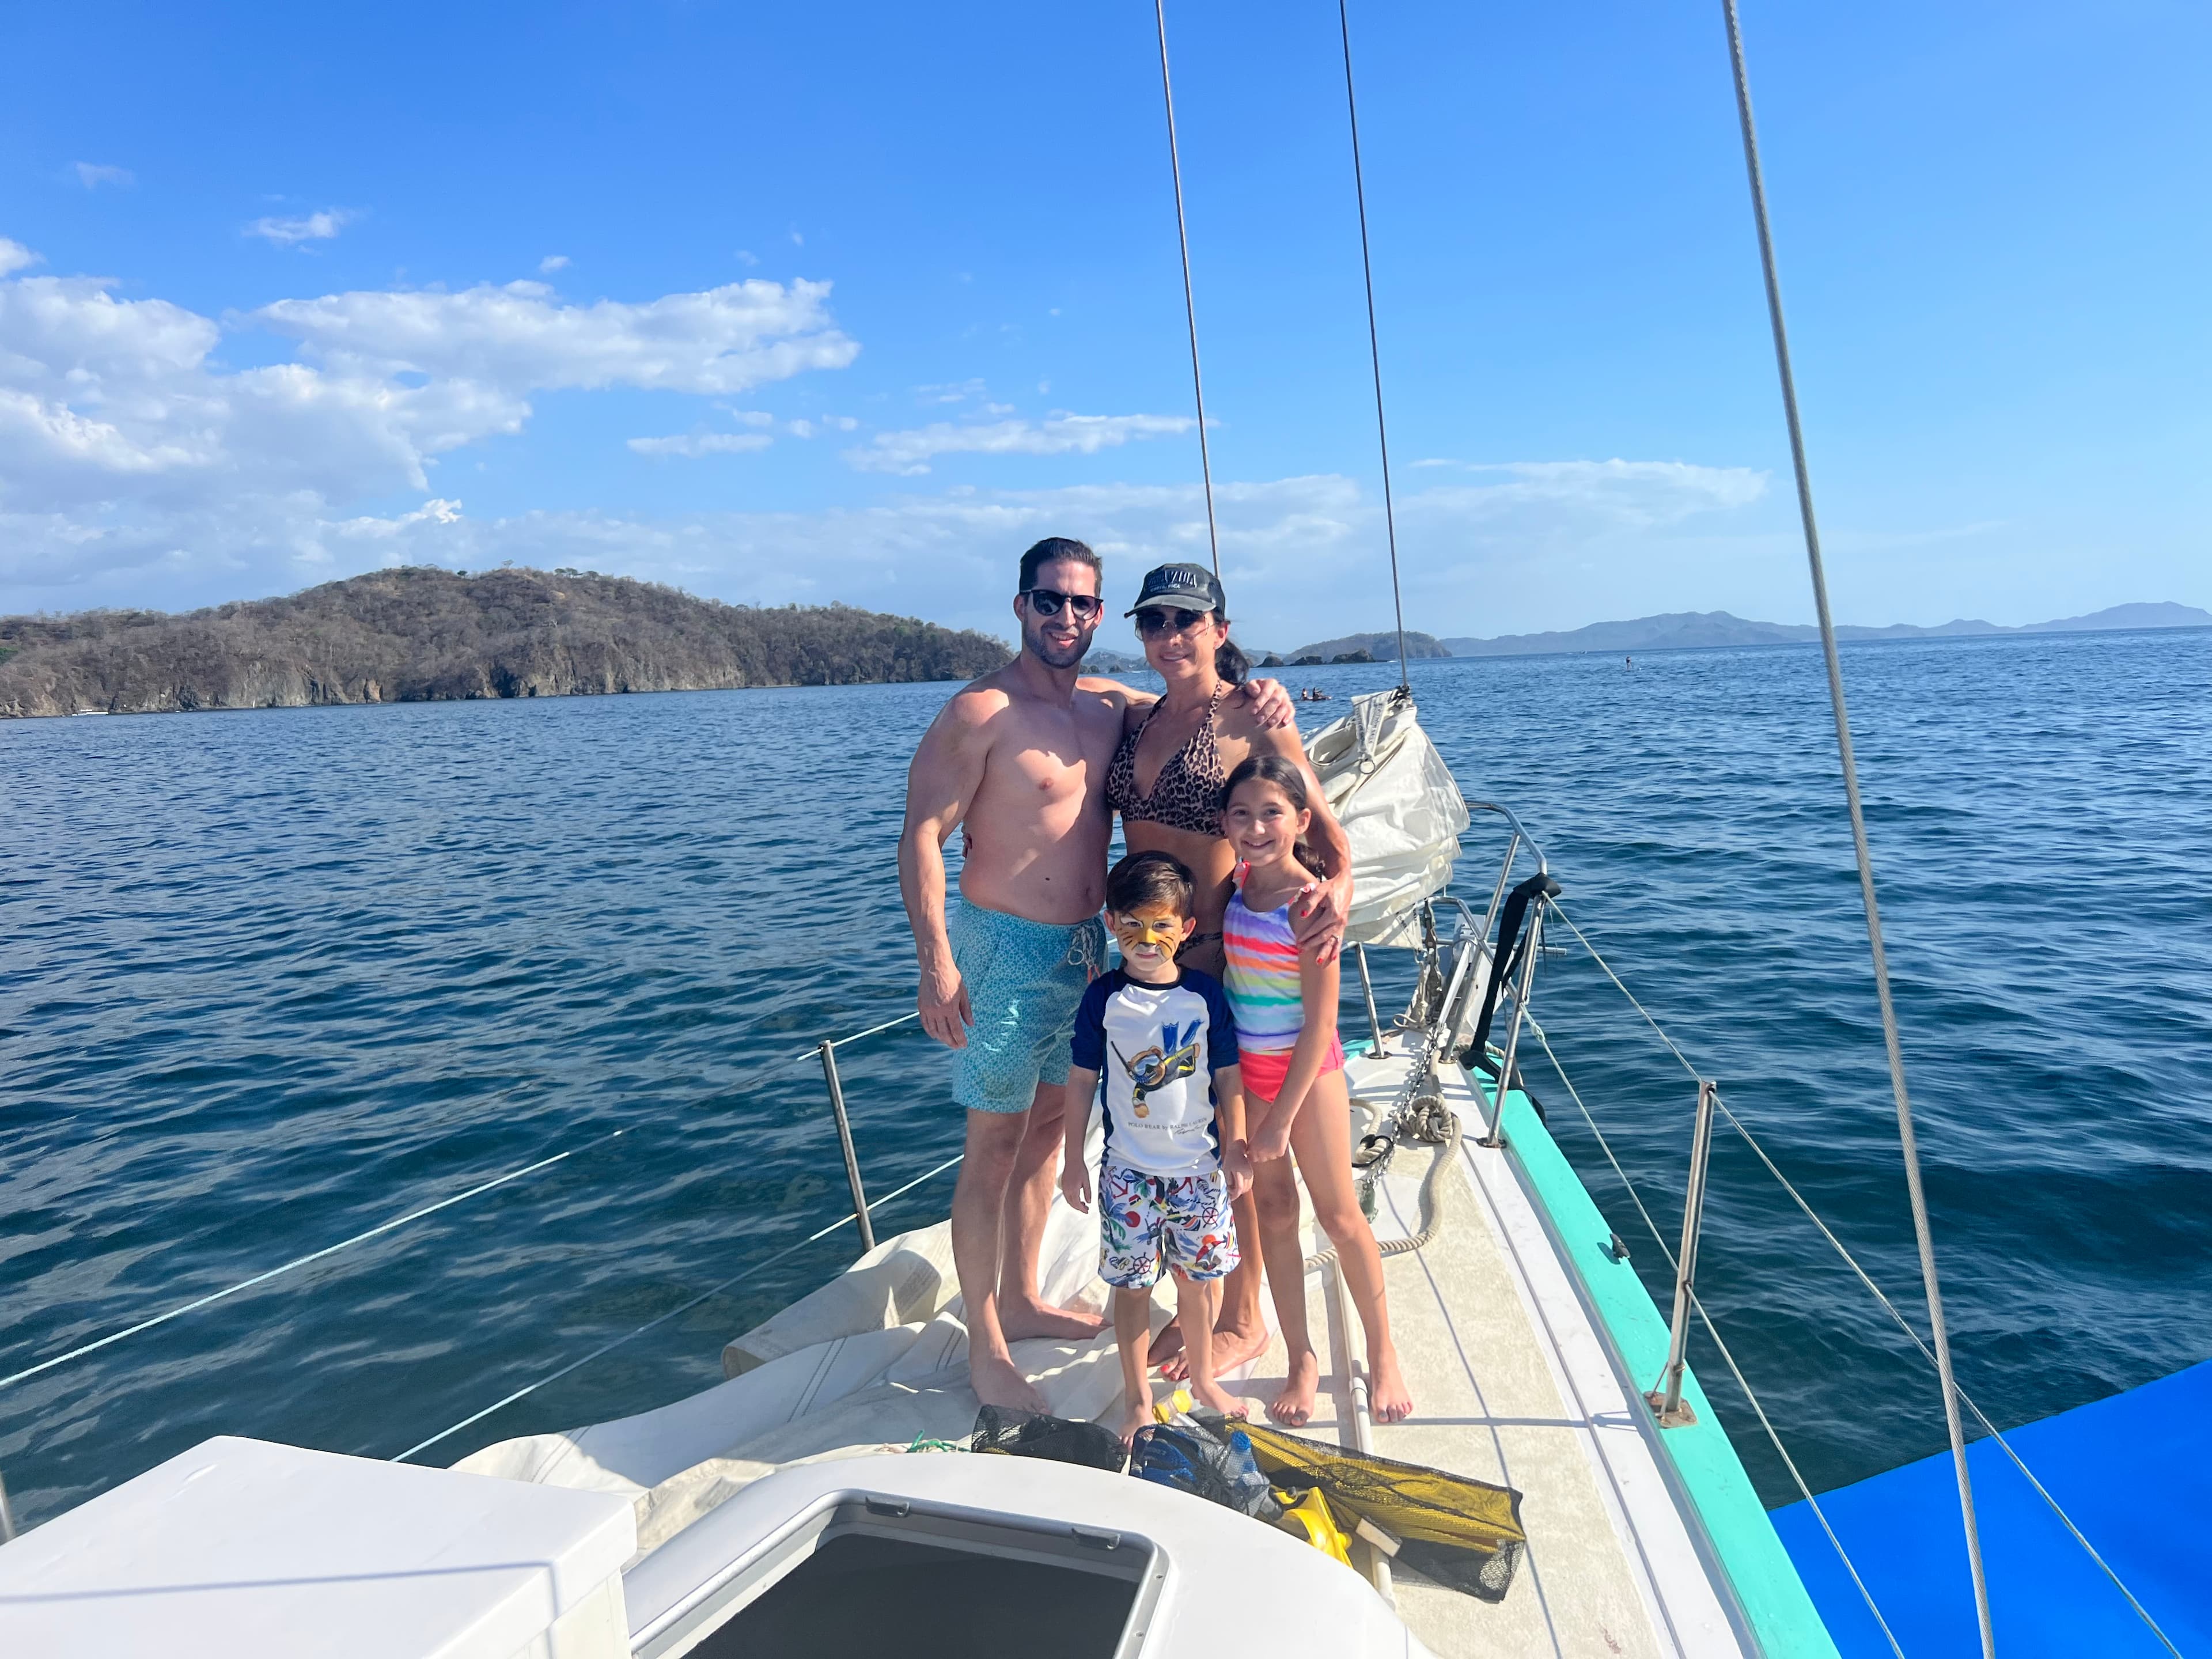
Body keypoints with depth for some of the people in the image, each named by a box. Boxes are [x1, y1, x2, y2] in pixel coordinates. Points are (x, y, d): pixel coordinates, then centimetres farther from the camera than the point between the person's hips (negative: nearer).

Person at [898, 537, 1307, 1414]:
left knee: (1048, 1124, 18)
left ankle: (1021, 1300, 36)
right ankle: (985, 1349, 17)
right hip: (1007, 947, -7)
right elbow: (921, 835, -15)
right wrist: (937, 963, -22)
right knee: (994, 1145, 2)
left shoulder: (1111, 706, 5)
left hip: (1086, 946, 7)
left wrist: (1262, 698, -6)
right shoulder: (982, 712, -14)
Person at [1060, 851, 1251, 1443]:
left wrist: (1236, 1150, 1)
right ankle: (1137, 1400, 27)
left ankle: (1202, 1376, 38)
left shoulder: (1205, 993, -5)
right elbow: (1082, 1079, -2)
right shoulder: (1104, 998, -9)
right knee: (1132, 1285, 8)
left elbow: (1228, 1076, 2)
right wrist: (1073, 1159, -2)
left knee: (1197, 1278, 15)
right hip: (1128, 1169, -1)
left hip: (1199, 1165, 1)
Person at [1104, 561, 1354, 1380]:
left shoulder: (1257, 723, -9)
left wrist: (1337, 887, -30)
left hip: (1223, 952, -6)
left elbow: (1325, 830, -10)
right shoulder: (1135, 719, 8)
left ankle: (1243, 1318, 28)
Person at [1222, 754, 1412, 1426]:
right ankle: (1301, 1360, 25)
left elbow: (1320, 1023, -19)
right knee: (1273, 1211, 11)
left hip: (1307, 1067, -5)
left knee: (1340, 1214, 6)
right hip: (1244, 1067, 5)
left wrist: (1283, 1115, -17)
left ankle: (1383, 1355, 26)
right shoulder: (1237, 885, -3)